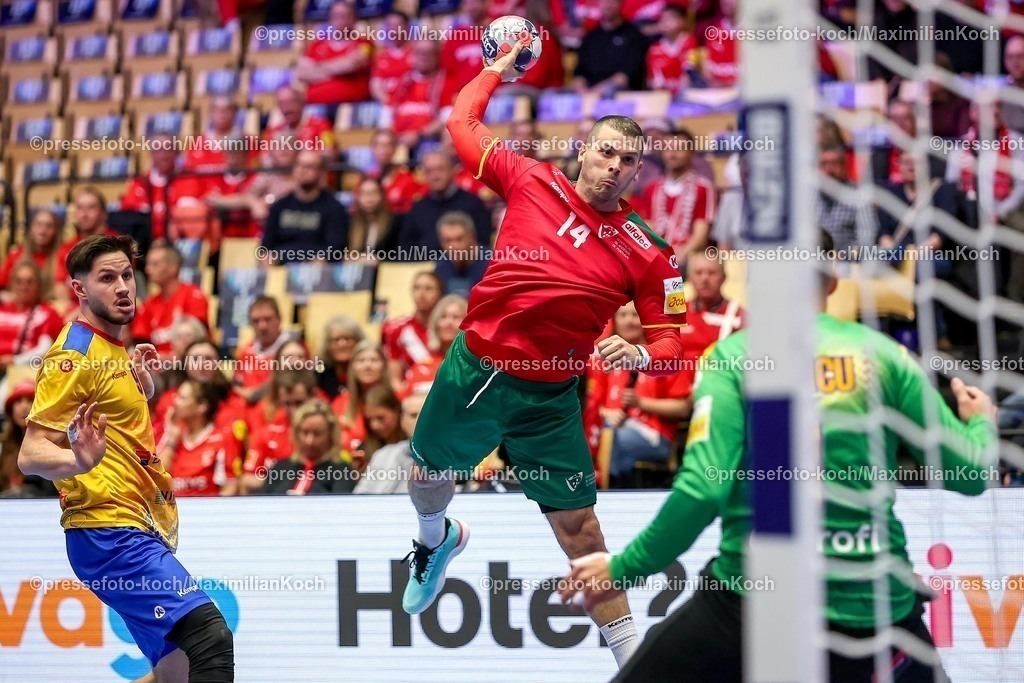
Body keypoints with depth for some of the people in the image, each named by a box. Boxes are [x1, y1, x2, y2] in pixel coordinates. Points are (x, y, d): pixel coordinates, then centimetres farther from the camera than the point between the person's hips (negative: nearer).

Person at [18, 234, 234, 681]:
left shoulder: (114, 349, 17)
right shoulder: (75, 354, -10)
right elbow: (31, 454, -17)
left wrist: (142, 382, 15)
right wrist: (79, 461, -37)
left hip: (142, 533, 10)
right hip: (110, 531, -10)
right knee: (209, 636, -25)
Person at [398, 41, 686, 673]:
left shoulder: (646, 254, -7)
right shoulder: (532, 181, -3)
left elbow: (672, 342, -5)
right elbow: (462, 124, 10)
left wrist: (640, 354, -25)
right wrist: (496, 73, 20)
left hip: (547, 400, -2)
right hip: (474, 368, 2)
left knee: (579, 527, -6)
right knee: (430, 479, 22)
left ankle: (633, 656, 2)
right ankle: (437, 539, 60)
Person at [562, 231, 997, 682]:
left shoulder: (732, 356, -2)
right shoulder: (883, 354, 3)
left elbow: (703, 488, -13)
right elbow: (968, 474, 4)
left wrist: (624, 569, -3)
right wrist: (981, 423, 27)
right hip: (872, 607, 2)